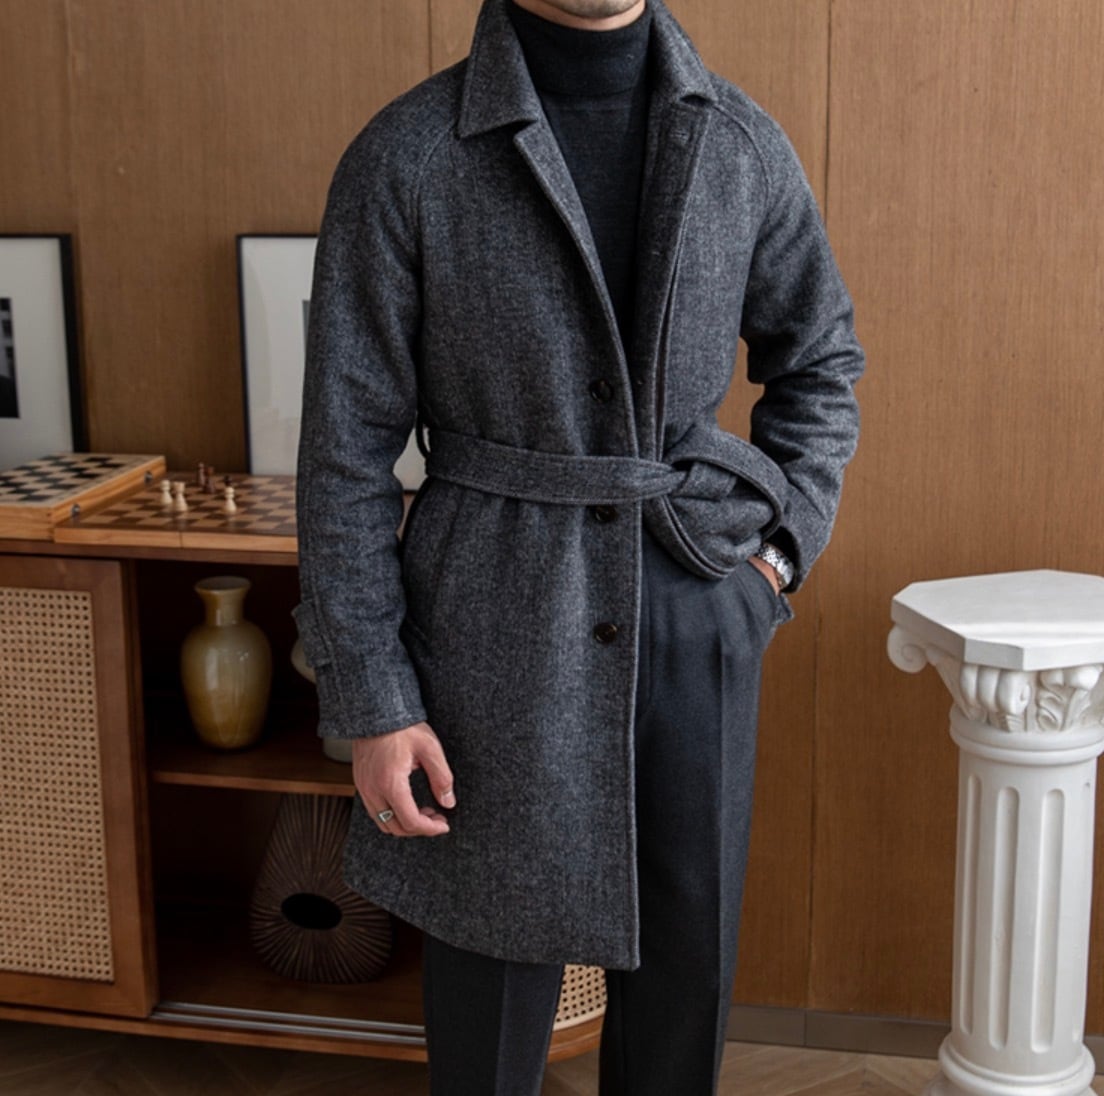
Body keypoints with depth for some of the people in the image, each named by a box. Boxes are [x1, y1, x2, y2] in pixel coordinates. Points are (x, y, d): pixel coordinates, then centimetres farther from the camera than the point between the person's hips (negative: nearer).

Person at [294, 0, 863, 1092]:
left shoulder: (746, 148, 1)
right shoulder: (403, 158, -8)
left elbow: (820, 362, 17)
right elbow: (346, 449, -6)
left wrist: (781, 546, 4)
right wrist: (370, 704, -7)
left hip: (696, 609, 3)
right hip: (498, 623, -3)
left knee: (685, 960, 13)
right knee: (497, 957, 10)